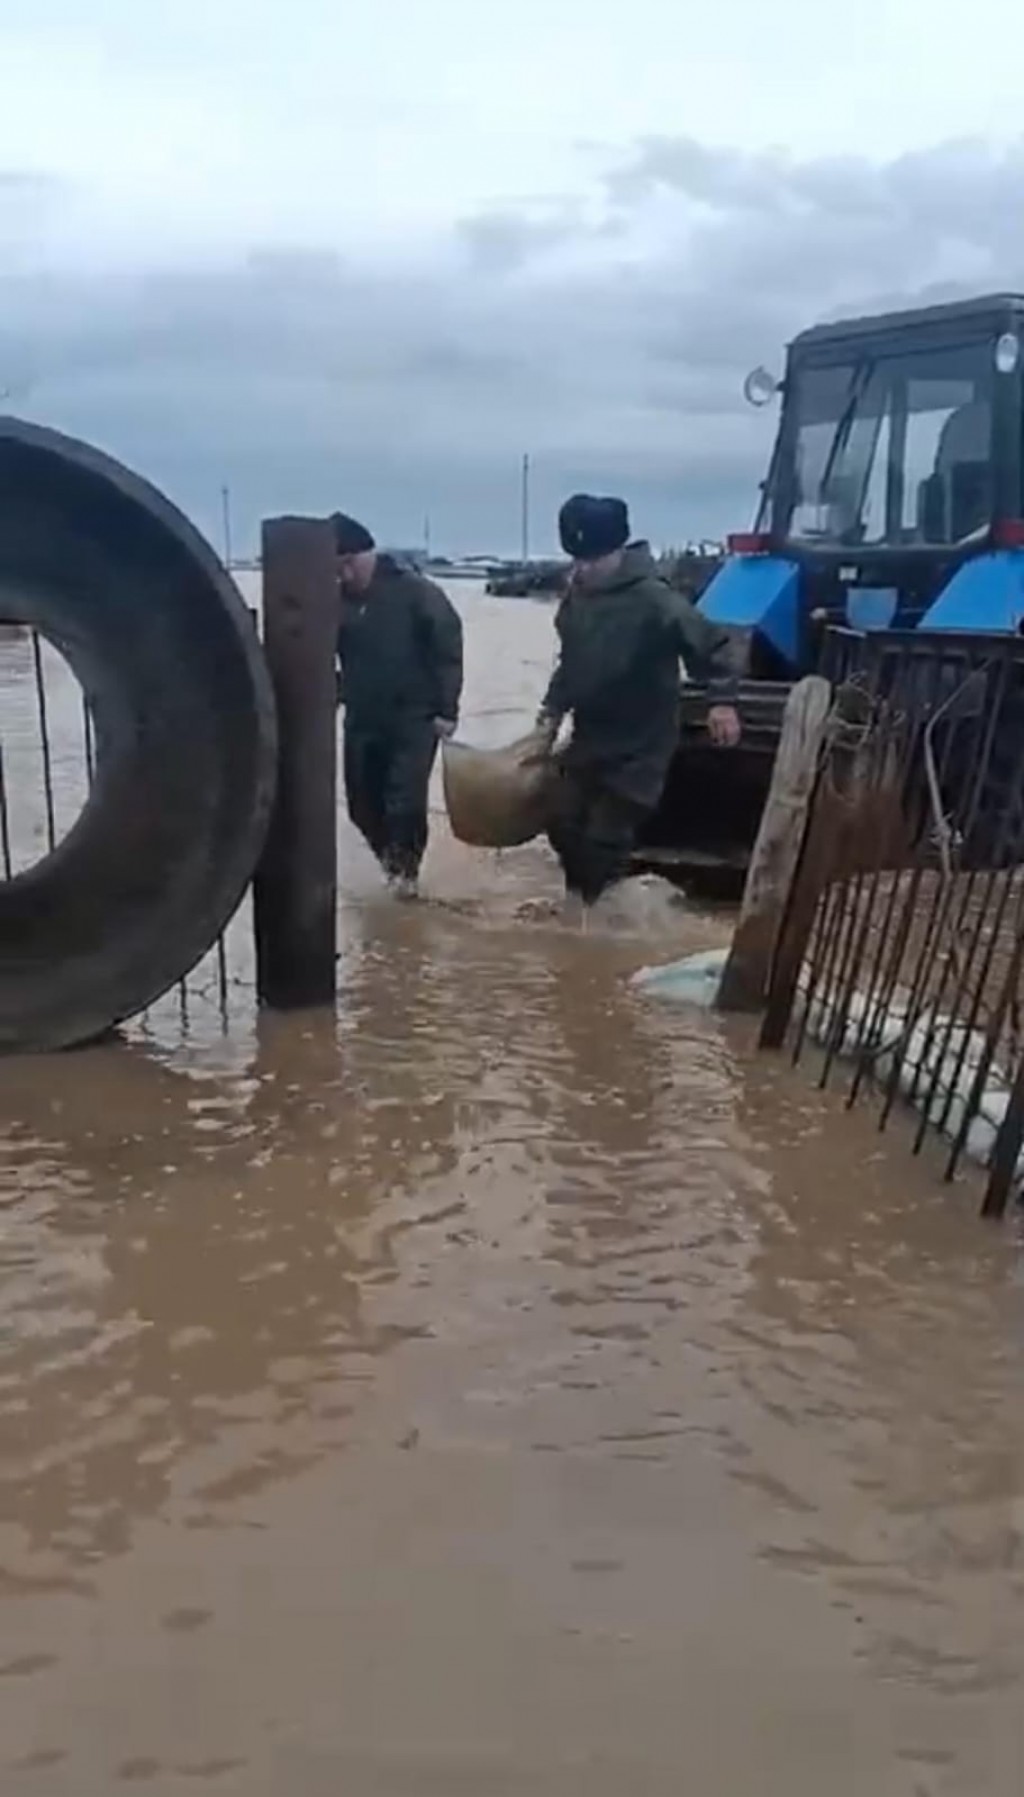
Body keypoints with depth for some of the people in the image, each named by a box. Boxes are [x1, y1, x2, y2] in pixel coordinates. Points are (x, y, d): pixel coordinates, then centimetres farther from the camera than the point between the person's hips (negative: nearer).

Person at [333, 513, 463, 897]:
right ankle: (391, 857, 34)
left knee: (405, 802, -9)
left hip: (414, 717, -4)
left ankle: (406, 866, 14)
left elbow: (448, 649, -8)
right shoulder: (338, 600, 2)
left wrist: (446, 709, -11)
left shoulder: (415, 591, -9)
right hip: (361, 720, 4)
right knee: (362, 803, 9)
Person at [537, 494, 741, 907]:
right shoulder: (577, 597, 2)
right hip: (588, 739, 7)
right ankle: (580, 901, 32)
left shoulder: (652, 599, -20)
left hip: (638, 747, -7)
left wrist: (723, 701, -29)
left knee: (604, 839, -8)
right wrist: (552, 710, 10)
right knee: (564, 825, 11)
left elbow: (710, 644, -18)